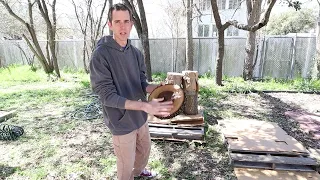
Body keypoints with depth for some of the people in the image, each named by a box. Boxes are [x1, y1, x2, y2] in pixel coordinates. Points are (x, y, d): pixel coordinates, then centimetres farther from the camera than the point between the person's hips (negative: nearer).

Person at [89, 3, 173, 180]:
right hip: (121, 122, -6)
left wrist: (158, 87, -18)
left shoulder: (136, 53, -1)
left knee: (145, 149, 28)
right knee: (126, 165, 14)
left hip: (139, 117, 7)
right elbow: (107, 96, -24)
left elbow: (142, 84, 4)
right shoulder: (101, 55, -21)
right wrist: (146, 106, -32)